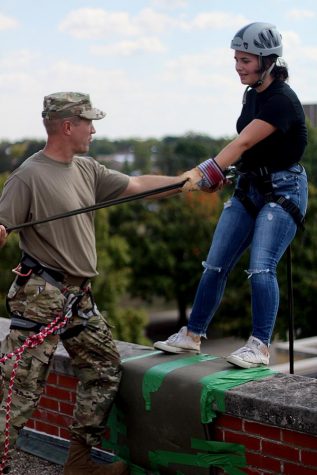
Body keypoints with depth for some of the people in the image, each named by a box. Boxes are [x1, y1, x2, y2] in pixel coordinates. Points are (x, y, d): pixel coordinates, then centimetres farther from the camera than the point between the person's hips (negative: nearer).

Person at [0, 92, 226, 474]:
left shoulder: (86, 169, 10)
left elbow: (136, 185, 16)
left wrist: (190, 180, 17)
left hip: (79, 297, 9)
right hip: (41, 297, -9)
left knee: (104, 371, 15)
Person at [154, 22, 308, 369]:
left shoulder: (281, 100, -19)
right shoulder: (251, 94, 7)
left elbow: (243, 143, -30)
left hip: (284, 190, -8)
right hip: (249, 188, 8)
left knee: (261, 268, -18)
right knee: (215, 265, 5)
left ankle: (260, 346, -5)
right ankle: (192, 335, 16)